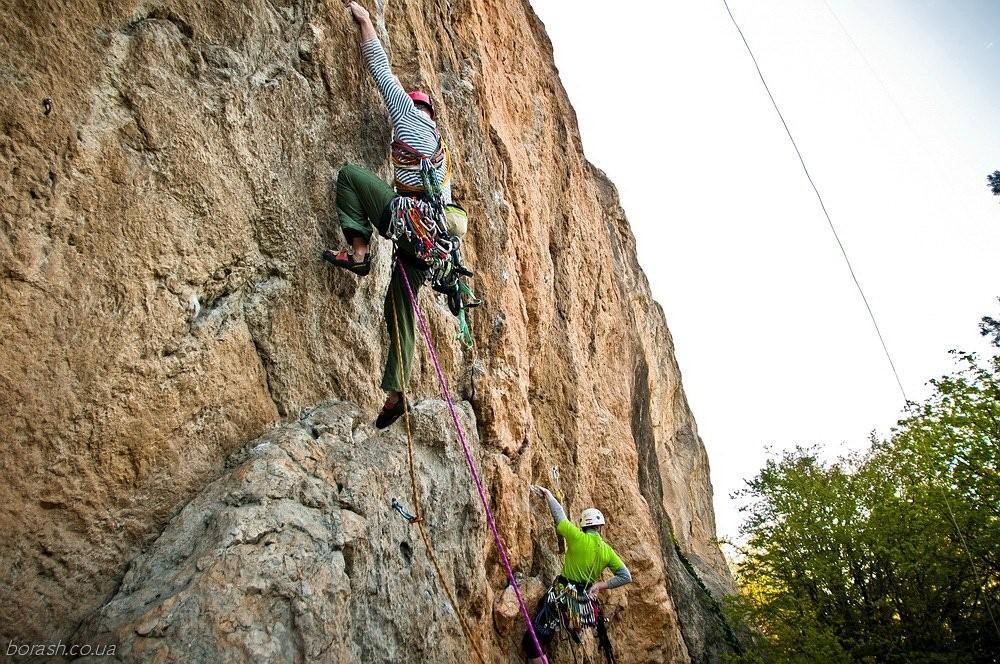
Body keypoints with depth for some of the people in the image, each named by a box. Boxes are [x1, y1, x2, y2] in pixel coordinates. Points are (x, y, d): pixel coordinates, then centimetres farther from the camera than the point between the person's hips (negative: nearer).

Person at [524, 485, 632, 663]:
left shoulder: (577, 538, -8)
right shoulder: (607, 551, 6)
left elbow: (559, 515, 3)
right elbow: (626, 577, 8)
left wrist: (548, 494, 17)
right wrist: (601, 585, 8)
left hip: (562, 598, -5)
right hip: (587, 604, 5)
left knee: (532, 642, -7)